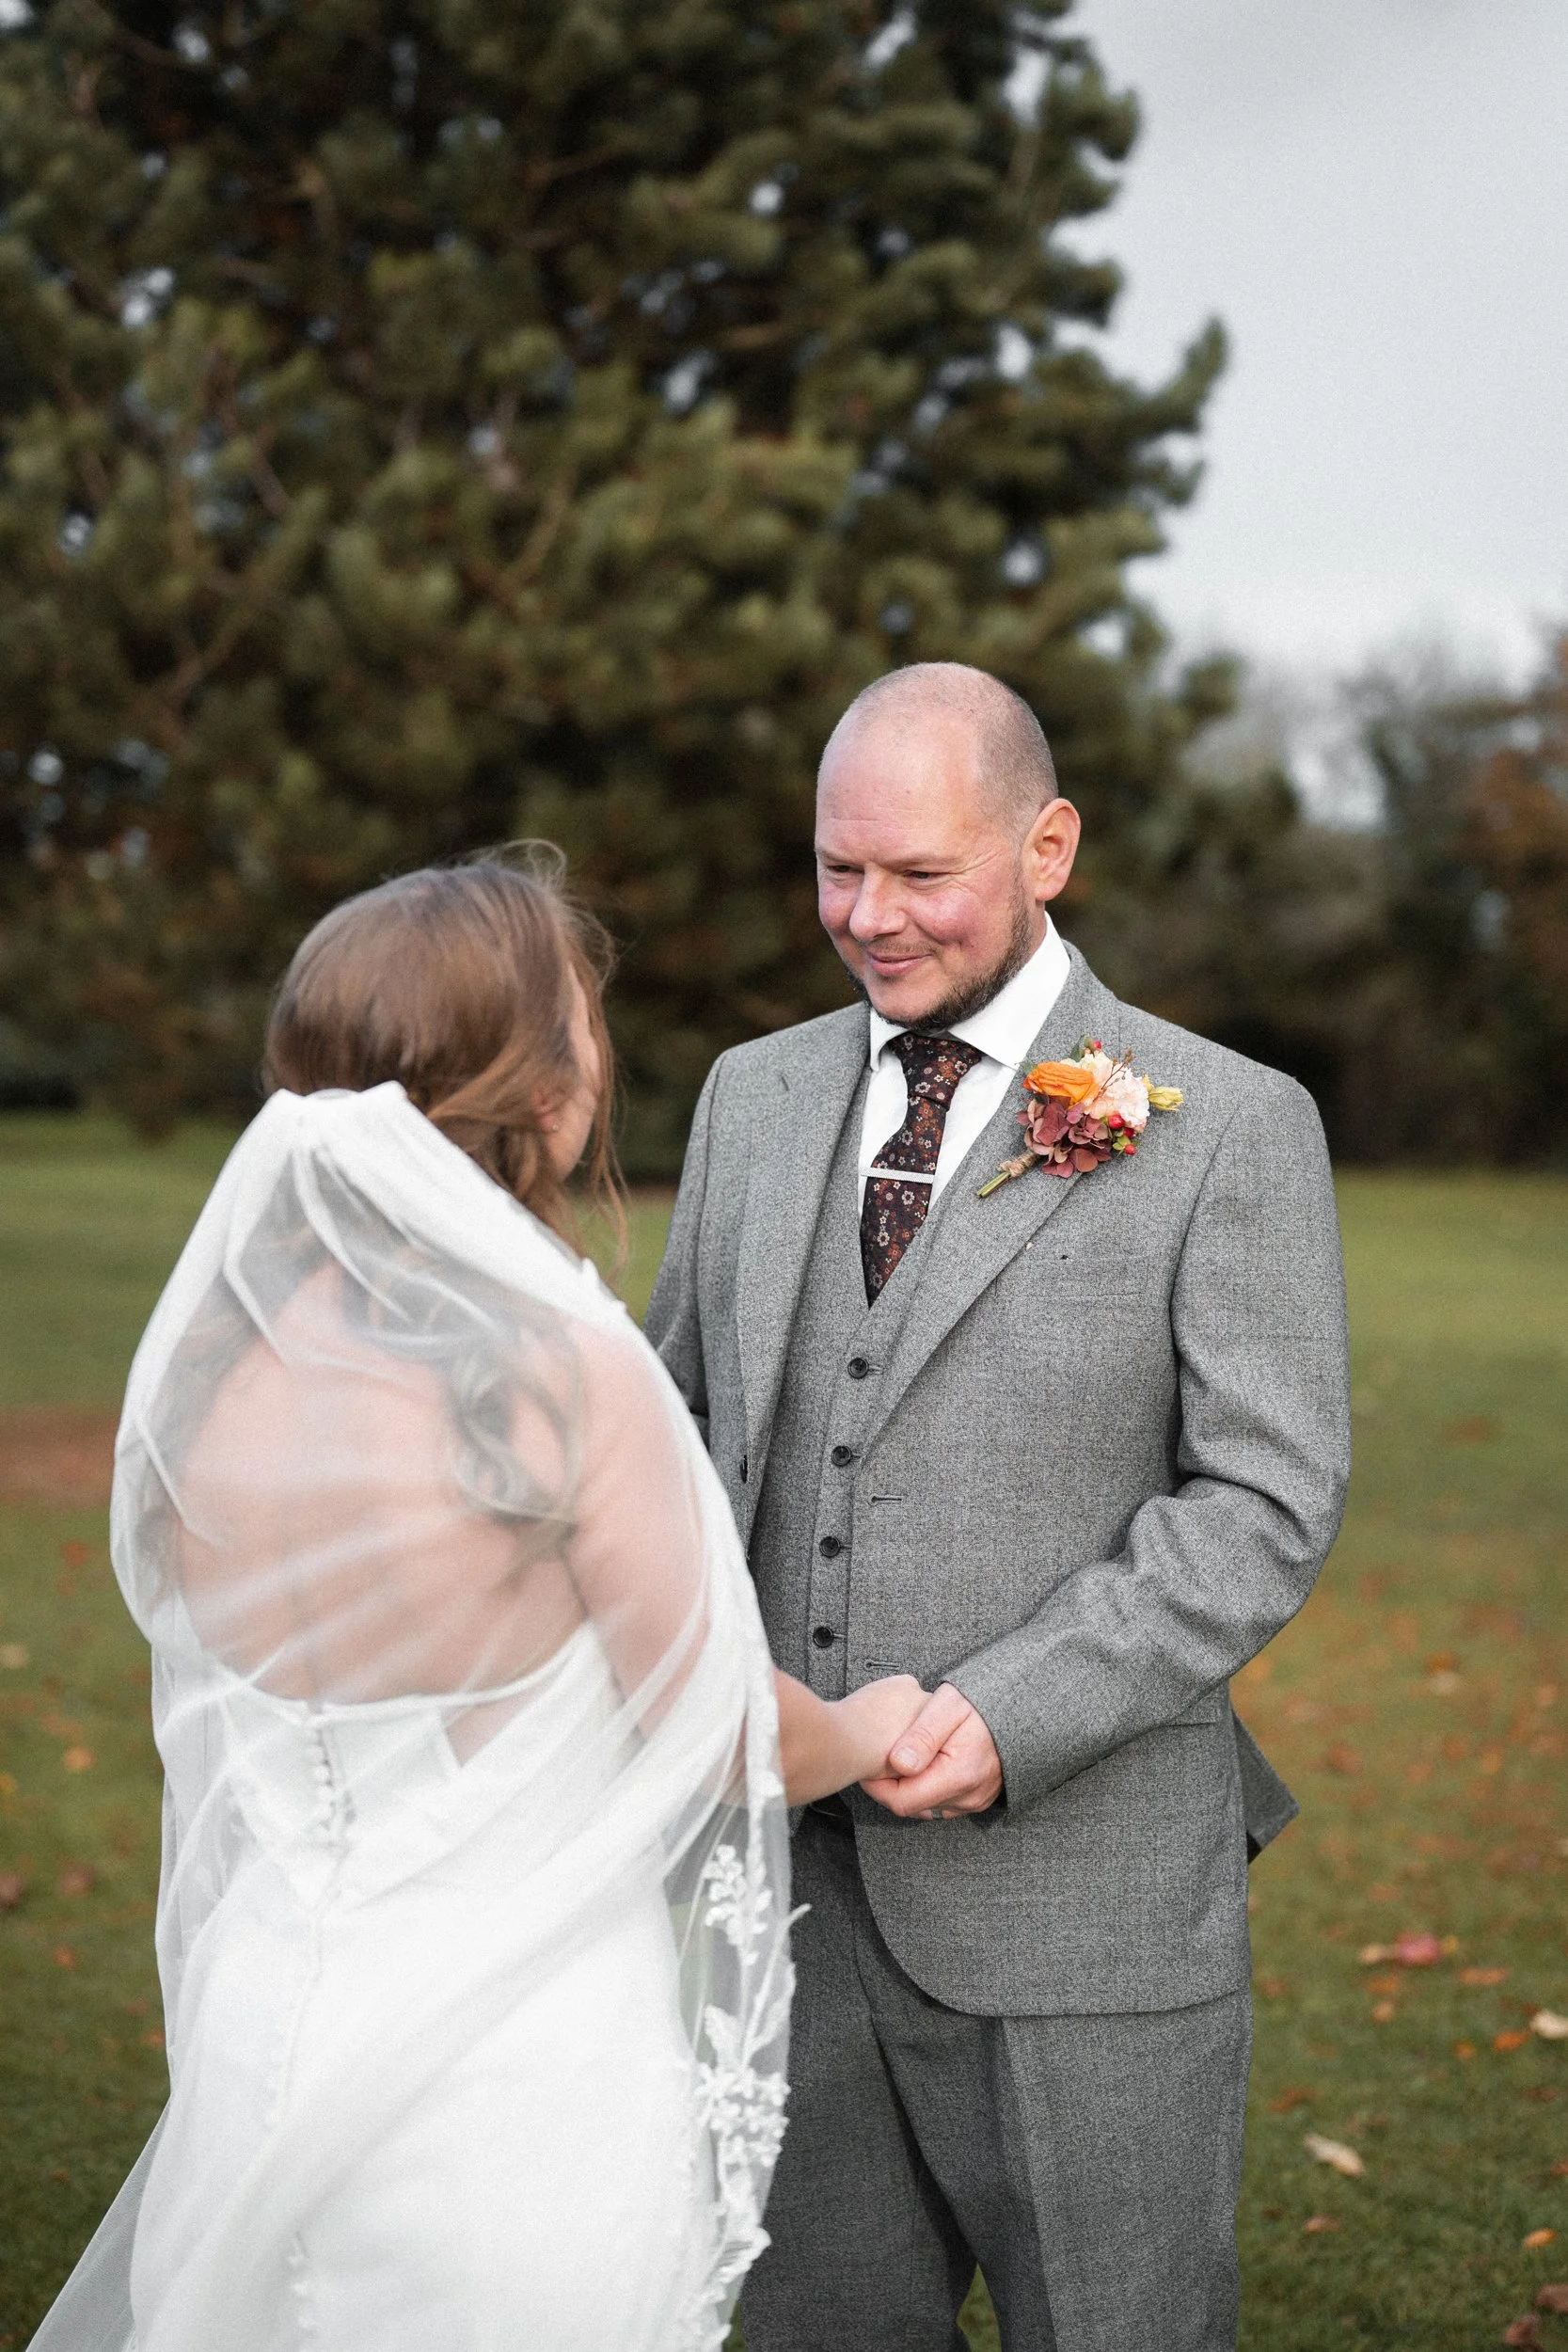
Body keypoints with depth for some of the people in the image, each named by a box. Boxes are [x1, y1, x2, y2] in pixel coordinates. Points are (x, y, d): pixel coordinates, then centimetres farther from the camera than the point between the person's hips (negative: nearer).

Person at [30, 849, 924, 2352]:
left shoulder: (212, 1358, -3)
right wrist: (867, 1734, 12)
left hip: (273, 2027, 6)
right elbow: (718, 1744, -10)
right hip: (526, 2063, -5)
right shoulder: (565, 1367, -20)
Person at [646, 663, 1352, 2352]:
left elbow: (1266, 1499, -10)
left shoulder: (1228, 1129, -6)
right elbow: (682, 1420, 15)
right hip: (790, 1877, 4)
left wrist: (1012, 1711, -20)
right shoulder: (755, 1096, 10)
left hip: (1074, 1905, -4)